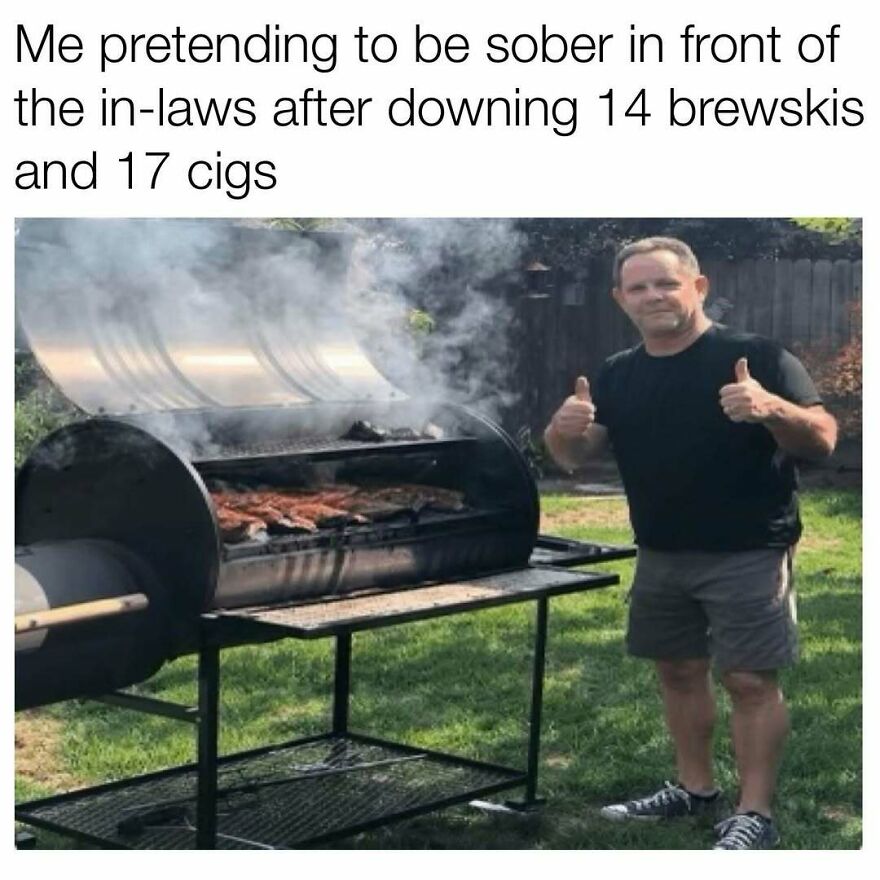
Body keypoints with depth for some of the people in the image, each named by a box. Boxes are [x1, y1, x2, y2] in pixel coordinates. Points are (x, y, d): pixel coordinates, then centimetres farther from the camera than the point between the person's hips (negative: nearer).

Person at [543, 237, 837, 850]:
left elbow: (823, 439, -15)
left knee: (751, 681, -6)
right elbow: (572, 457, 6)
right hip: (661, 556, 6)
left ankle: (756, 815, 1)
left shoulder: (757, 357, -10)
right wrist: (565, 428, -18)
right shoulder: (617, 376, 7)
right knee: (679, 671, 15)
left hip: (748, 554, -6)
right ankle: (695, 788, 30)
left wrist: (772, 408, -36)